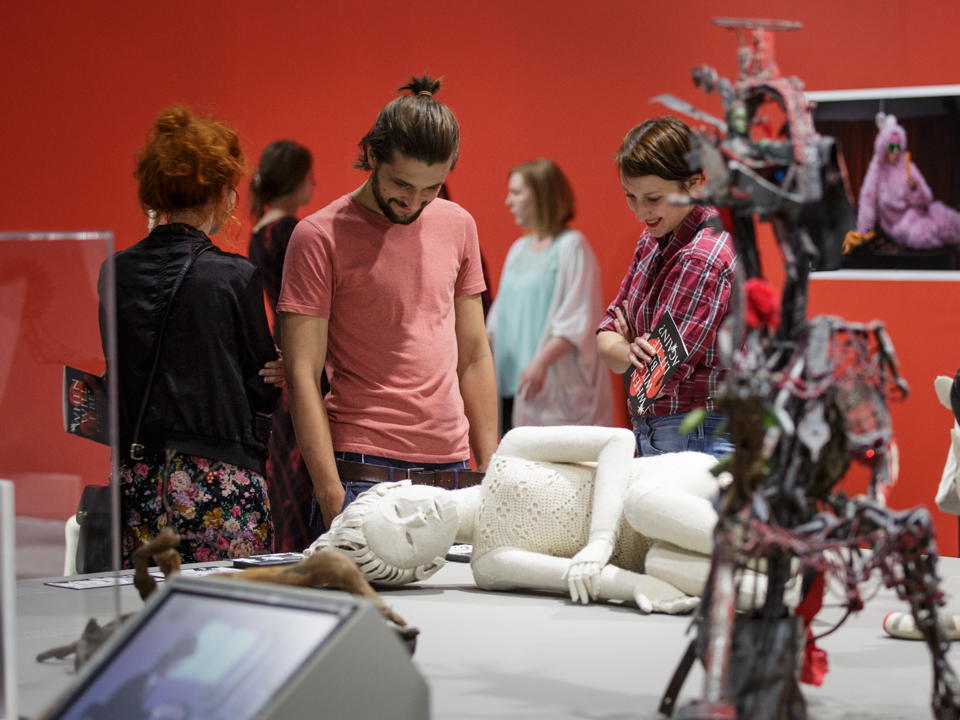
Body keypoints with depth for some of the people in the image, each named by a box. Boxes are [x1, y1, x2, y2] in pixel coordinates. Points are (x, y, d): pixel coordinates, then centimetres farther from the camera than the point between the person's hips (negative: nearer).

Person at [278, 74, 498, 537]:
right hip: (363, 475, -5)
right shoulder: (320, 237, -6)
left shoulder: (458, 226, 11)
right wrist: (331, 495, -15)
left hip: (451, 468, 5)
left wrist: (491, 471, 11)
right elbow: (302, 375, -9)